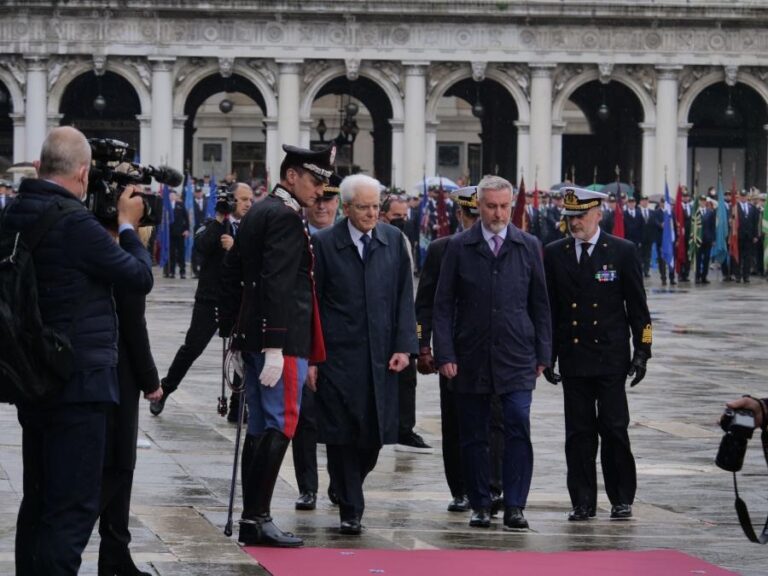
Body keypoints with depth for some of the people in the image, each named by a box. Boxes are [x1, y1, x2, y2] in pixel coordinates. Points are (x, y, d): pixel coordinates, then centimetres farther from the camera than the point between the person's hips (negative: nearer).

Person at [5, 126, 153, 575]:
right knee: (74, 508, -6)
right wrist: (128, 226, 5)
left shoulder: (15, 218, 5)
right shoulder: (76, 224, -20)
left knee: (39, 500, 17)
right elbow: (141, 277, -10)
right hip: (80, 381, -9)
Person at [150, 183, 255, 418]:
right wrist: (220, 219, -22)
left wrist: (235, 247, -25)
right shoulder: (213, 225, 3)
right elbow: (201, 246, -18)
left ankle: (238, 408, 1)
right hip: (210, 301, -2)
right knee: (192, 348, -1)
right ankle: (164, 391, 17)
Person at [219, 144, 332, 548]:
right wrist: (275, 347, -24)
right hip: (283, 339, -10)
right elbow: (278, 284, -22)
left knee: (260, 427, 11)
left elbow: (231, 274, 19)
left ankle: (250, 521, 12)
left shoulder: (256, 213, 16)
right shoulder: (286, 217, -14)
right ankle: (257, 518, -11)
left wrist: (232, 331, 22)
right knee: (280, 426, -8)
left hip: (251, 338, 10)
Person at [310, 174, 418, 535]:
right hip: (338, 354, -3)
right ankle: (350, 510, 6)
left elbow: (404, 297, 8)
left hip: (381, 356, 3)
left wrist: (404, 345, -1)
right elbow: (311, 303, -1)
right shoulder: (324, 244, -2)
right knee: (342, 435, -3)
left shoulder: (394, 240, 7)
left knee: (375, 434, 5)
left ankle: (348, 489, 31)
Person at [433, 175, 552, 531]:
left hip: (516, 359, 0)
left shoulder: (528, 246, 7)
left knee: (518, 430, -11)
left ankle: (514, 507, -7)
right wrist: (445, 354, -5)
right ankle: (480, 506, 15)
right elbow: (443, 305, 3)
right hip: (471, 359, 0)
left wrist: (542, 354, 6)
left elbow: (539, 304, 10)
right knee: (473, 436, 5)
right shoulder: (459, 247, 3)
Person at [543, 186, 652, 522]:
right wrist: (547, 355, 6)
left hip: (611, 359, -2)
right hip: (573, 360, 2)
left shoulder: (623, 252, 0)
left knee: (614, 429, -2)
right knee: (579, 432, 3)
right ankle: (583, 501, 8)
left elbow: (637, 306, 2)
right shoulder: (555, 254, 7)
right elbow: (548, 309, 10)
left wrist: (642, 350, -3)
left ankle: (622, 498, 8)